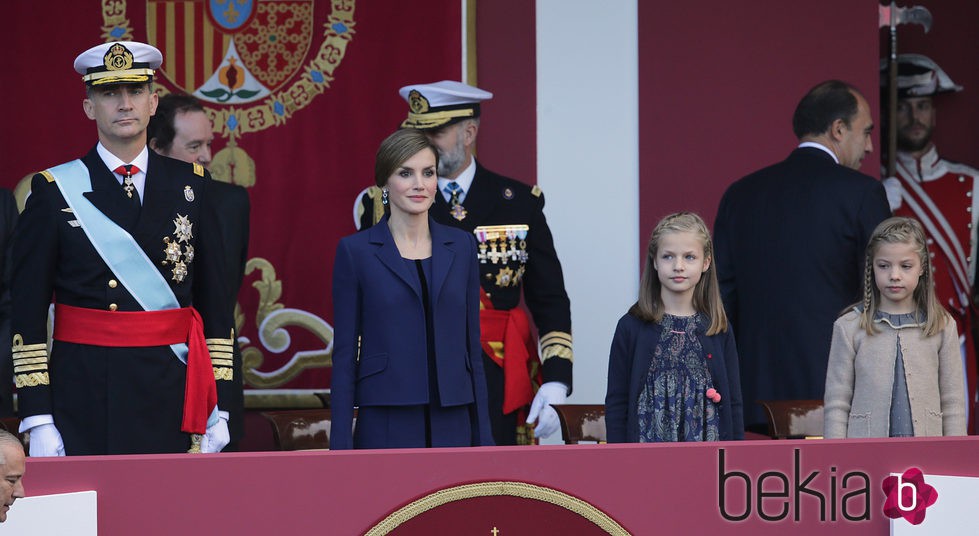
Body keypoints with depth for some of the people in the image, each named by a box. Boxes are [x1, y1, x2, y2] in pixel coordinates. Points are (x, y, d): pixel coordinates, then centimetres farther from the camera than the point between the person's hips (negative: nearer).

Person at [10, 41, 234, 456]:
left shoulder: (190, 185, 9)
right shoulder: (54, 191, 1)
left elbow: (215, 303, 10)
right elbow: (27, 313, -1)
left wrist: (218, 408, 4)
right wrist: (37, 420, -7)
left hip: (173, 401, 2)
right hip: (84, 403, -2)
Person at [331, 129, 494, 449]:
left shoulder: (461, 247, 9)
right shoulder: (355, 251, 0)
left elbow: (471, 345, 11)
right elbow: (345, 353, 0)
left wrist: (483, 437, 7)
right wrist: (341, 446, -6)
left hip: (451, 427, 3)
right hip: (386, 429, -3)